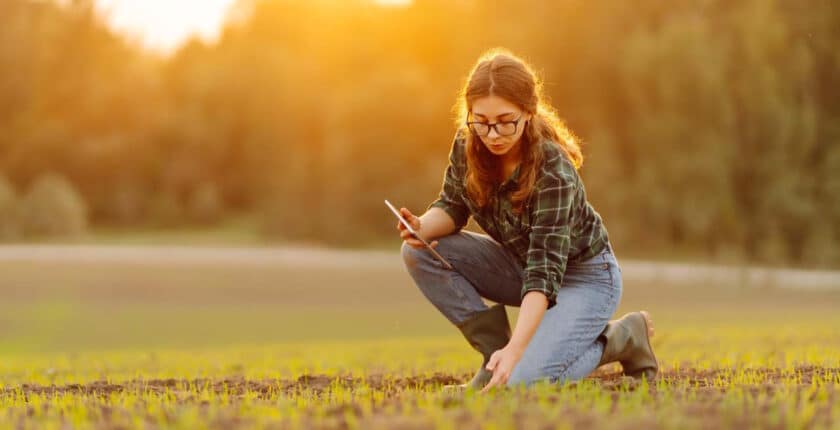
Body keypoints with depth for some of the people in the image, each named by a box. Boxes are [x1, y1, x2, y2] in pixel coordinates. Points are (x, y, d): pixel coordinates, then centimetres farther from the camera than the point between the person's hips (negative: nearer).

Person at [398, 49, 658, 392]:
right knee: (420, 253, -15)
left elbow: (545, 273, -38)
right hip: (522, 261, 6)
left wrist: (514, 349, -50)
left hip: (584, 276, -6)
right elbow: (452, 206, -2)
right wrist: (423, 227, -27)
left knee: (523, 382, -26)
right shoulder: (467, 145, -16)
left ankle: (620, 338, 0)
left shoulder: (553, 173, -33)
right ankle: (492, 350, -5)